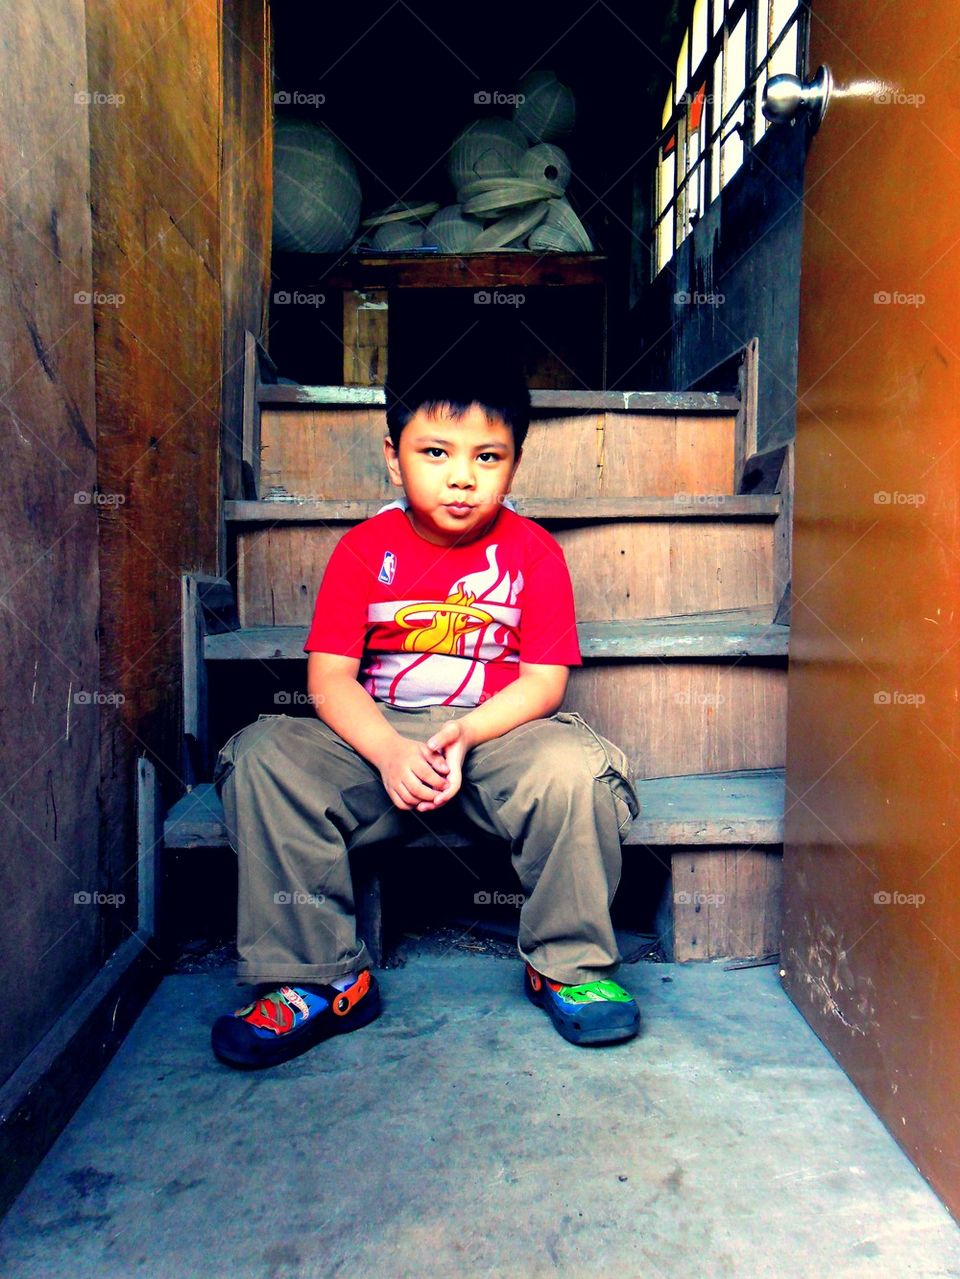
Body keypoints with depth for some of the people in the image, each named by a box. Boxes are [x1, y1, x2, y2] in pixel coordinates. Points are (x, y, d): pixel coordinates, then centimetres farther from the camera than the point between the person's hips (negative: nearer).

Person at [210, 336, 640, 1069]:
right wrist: (389, 751, -25)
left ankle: (569, 967, -5)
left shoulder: (533, 553, -1)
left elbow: (545, 681, -6)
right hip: (378, 739, 2)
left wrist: (464, 735, -24)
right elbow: (329, 677, -6)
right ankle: (318, 979, -8)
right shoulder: (365, 549, 0)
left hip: (500, 734, -1)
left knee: (576, 766, -32)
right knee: (264, 755, -22)